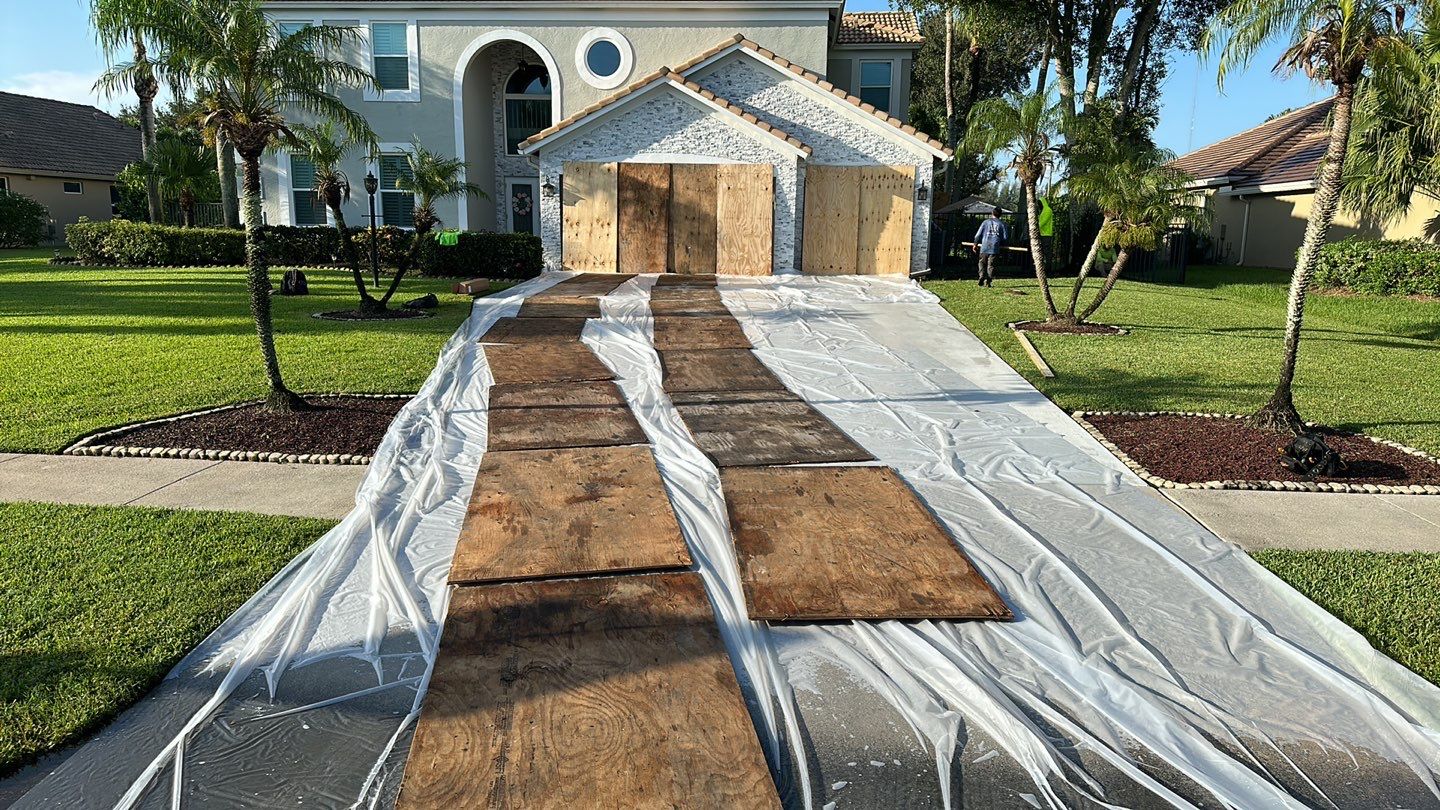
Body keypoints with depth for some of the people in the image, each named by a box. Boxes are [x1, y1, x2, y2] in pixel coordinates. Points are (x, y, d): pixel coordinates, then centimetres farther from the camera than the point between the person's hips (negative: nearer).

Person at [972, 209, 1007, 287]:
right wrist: (1002, 245, 24)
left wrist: (975, 244, 15)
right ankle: (989, 282, -1)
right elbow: (1005, 237, 7)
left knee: (982, 264, 10)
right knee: (991, 265, 4)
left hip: (984, 247, 0)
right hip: (995, 248, 0)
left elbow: (978, 234, 5)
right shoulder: (1001, 224, 7)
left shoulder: (986, 222, 6)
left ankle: (982, 277, -10)